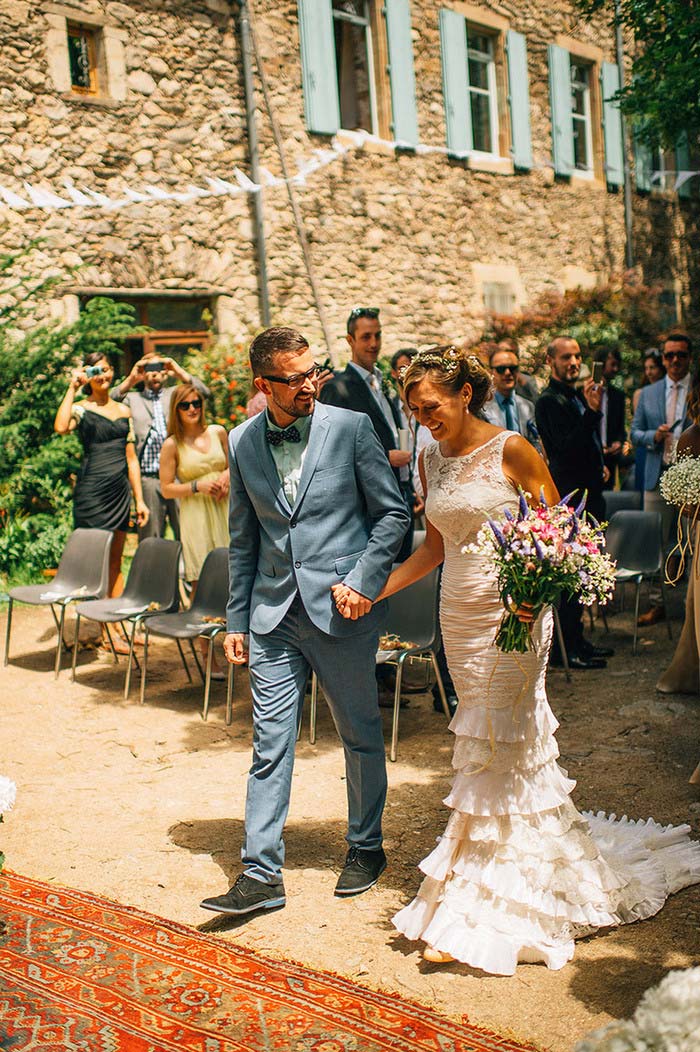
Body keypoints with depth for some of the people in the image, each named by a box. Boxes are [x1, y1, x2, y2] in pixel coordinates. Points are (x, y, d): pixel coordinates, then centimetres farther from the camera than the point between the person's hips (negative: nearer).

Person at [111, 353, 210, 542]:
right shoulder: (132, 398, 16)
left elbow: (203, 392, 4)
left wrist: (179, 372, 0)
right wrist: (131, 379, -1)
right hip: (148, 478, 0)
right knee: (150, 538, 4)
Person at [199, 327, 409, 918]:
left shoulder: (351, 428, -5)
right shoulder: (243, 443, 5)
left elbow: (393, 513, -1)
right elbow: (244, 539, 11)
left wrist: (365, 579, -13)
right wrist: (237, 619, 10)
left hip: (342, 608, -2)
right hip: (274, 613, 3)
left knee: (361, 736, 12)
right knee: (270, 744, 4)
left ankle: (366, 846, 32)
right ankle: (262, 873, 12)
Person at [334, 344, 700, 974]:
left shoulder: (512, 450, -10)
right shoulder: (432, 460, 8)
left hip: (513, 613, -6)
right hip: (459, 614, 6)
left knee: (493, 747, -5)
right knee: (516, 743, 13)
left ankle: (467, 914, 2)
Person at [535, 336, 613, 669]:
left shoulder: (578, 395, 17)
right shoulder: (550, 400, -12)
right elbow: (567, 447, -24)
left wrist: (599, 466, 15)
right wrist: (592, 411, -30)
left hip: (588, 492, 10)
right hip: (569, 495, -10)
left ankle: (575, 640, 24)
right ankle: (566, 648, 1)